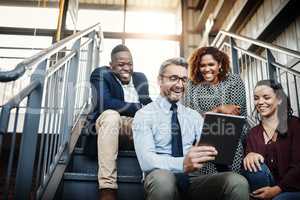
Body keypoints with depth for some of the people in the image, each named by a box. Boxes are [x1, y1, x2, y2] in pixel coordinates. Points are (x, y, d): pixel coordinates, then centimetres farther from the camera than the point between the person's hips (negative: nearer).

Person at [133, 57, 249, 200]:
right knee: (162, 178, -38)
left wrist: (215, 150, -24)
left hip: (191, 178, 3)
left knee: (237, 181, -23)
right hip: (160, 181, -2)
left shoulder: (194, 116, 14)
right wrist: (182, 164, -35)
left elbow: (208, 145, 1)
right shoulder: (144, 115, -3)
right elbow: (146, 160, -18)